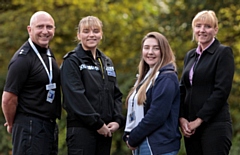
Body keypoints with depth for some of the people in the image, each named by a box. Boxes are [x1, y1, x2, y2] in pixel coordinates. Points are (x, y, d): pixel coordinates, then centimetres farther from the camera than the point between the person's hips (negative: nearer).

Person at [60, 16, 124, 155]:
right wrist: (97, 123, -15)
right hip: (81, 129, -7)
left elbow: (116, 95, 17)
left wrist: (118, 120, 0)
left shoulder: (107, 63, 19)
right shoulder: (72, 61, -3)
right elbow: (75, 97, -13)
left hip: (105, 130, 7)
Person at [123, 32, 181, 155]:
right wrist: (128, 136, 2)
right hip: (141, 144, 9)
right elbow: (134, 110, 18)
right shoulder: (146, 76, 17)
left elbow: (157, 115, -19)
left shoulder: (167, 78, -11)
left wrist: (133, 139, -12)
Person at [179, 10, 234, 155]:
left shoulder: (223, 52, -3)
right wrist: (181, 118, -2)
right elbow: (183, 89, 15)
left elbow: (222, 90, -11)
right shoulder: (190, 55, 18)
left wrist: (199, 120, -13)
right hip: (190, 127, 6)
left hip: (215, 125, -6)